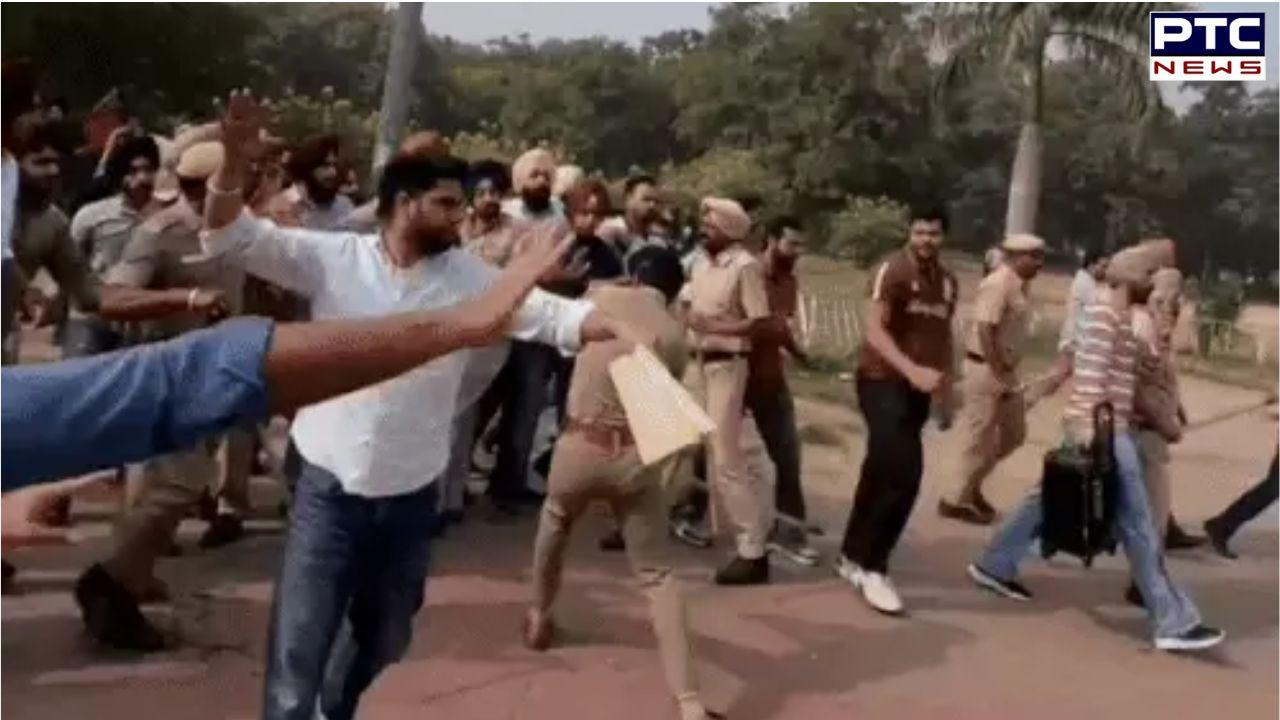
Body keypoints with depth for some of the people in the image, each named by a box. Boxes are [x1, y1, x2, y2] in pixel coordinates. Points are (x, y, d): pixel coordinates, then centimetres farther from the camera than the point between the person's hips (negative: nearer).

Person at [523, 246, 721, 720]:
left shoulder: (601, 297, 1)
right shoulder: (674, 335, 2)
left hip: (580, 445, 0)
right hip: (637, 456, 0)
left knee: (554, 525, 33)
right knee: (657, 575, 6)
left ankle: (538, 619, 48)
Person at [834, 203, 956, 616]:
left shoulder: (947, 282, 11)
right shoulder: (893, 271, -11)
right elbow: (874, 329, -19)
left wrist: (947, 386, 13)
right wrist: (912, 370, -30)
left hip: (917, 388, 7)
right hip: (883, 381, -7)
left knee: (881, 474, 12)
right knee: (903, 475, -15)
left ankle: (853, 556, 24)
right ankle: (870, 567, -4)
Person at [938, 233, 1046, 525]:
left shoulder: (1020, 285, 10)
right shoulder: (998, 284, -18)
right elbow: (985, 332, -23)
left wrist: (1008, 374, 14)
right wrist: (999, 376, -22)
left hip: (1005, 369, 9)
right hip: (986, 369, -9)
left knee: (1014, 434, 16)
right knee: (979, 439, 0)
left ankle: (972, 485, 29)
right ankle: (956, 500, 13)